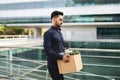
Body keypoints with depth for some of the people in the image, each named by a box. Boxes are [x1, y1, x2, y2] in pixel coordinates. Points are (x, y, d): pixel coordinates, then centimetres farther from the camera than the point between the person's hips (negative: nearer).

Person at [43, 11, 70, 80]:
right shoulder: (48, 33, -13)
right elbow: (47, 50, -22)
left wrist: (65, 55, 4)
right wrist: (61, 57, -27)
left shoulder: (59, 32, 14)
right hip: (53, 64, -8)